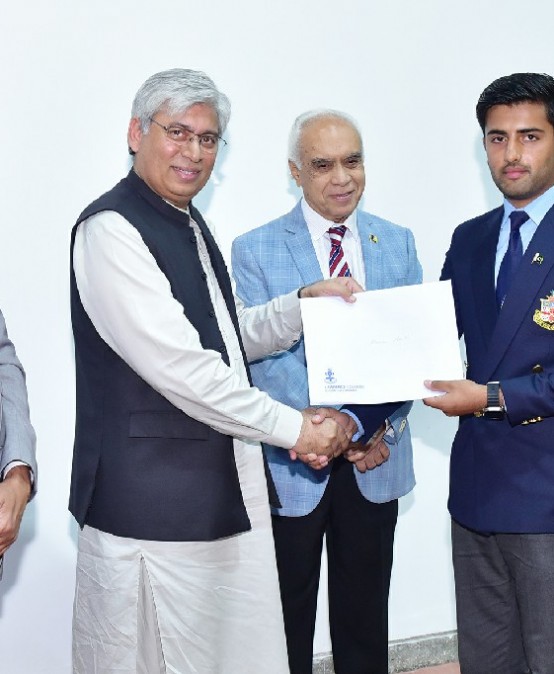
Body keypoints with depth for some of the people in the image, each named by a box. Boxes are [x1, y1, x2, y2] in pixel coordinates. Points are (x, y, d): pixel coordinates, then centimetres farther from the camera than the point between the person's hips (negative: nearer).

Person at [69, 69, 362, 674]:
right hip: (153, 504, -9)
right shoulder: (111, 229, -15)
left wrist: (304, 303, 7)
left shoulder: (190, 225, 15)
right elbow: (178, 366, -21)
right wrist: (296, 428, -14)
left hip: (226, 488, 9)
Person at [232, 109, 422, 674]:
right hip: (291, 463, -3)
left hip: (377, 463, 3)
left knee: (365, 616, 15)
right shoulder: (255, 250, -6)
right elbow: (264, 359, -13)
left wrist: (386, 424, -15)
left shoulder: (397, 243, 6)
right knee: (288, 616, 10)